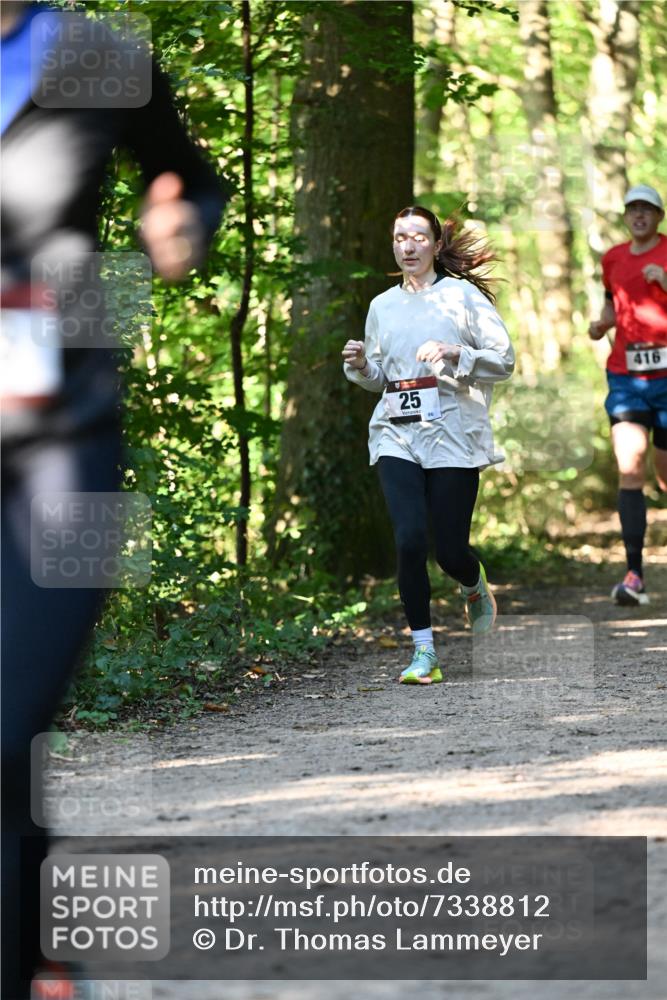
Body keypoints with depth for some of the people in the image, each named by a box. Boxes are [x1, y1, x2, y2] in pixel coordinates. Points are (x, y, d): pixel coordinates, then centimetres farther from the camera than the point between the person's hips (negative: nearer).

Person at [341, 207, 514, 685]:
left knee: (450, 550, -2)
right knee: (410, 540, -14)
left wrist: (456, 354, -17)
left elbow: (505, 360, -2)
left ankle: (476, 587, 36)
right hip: (397, 436, 3)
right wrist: (360, 365, 1)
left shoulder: (463, 296, 1)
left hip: (453, 435, -3)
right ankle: (424, 653, -5)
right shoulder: (383, 306, 13)